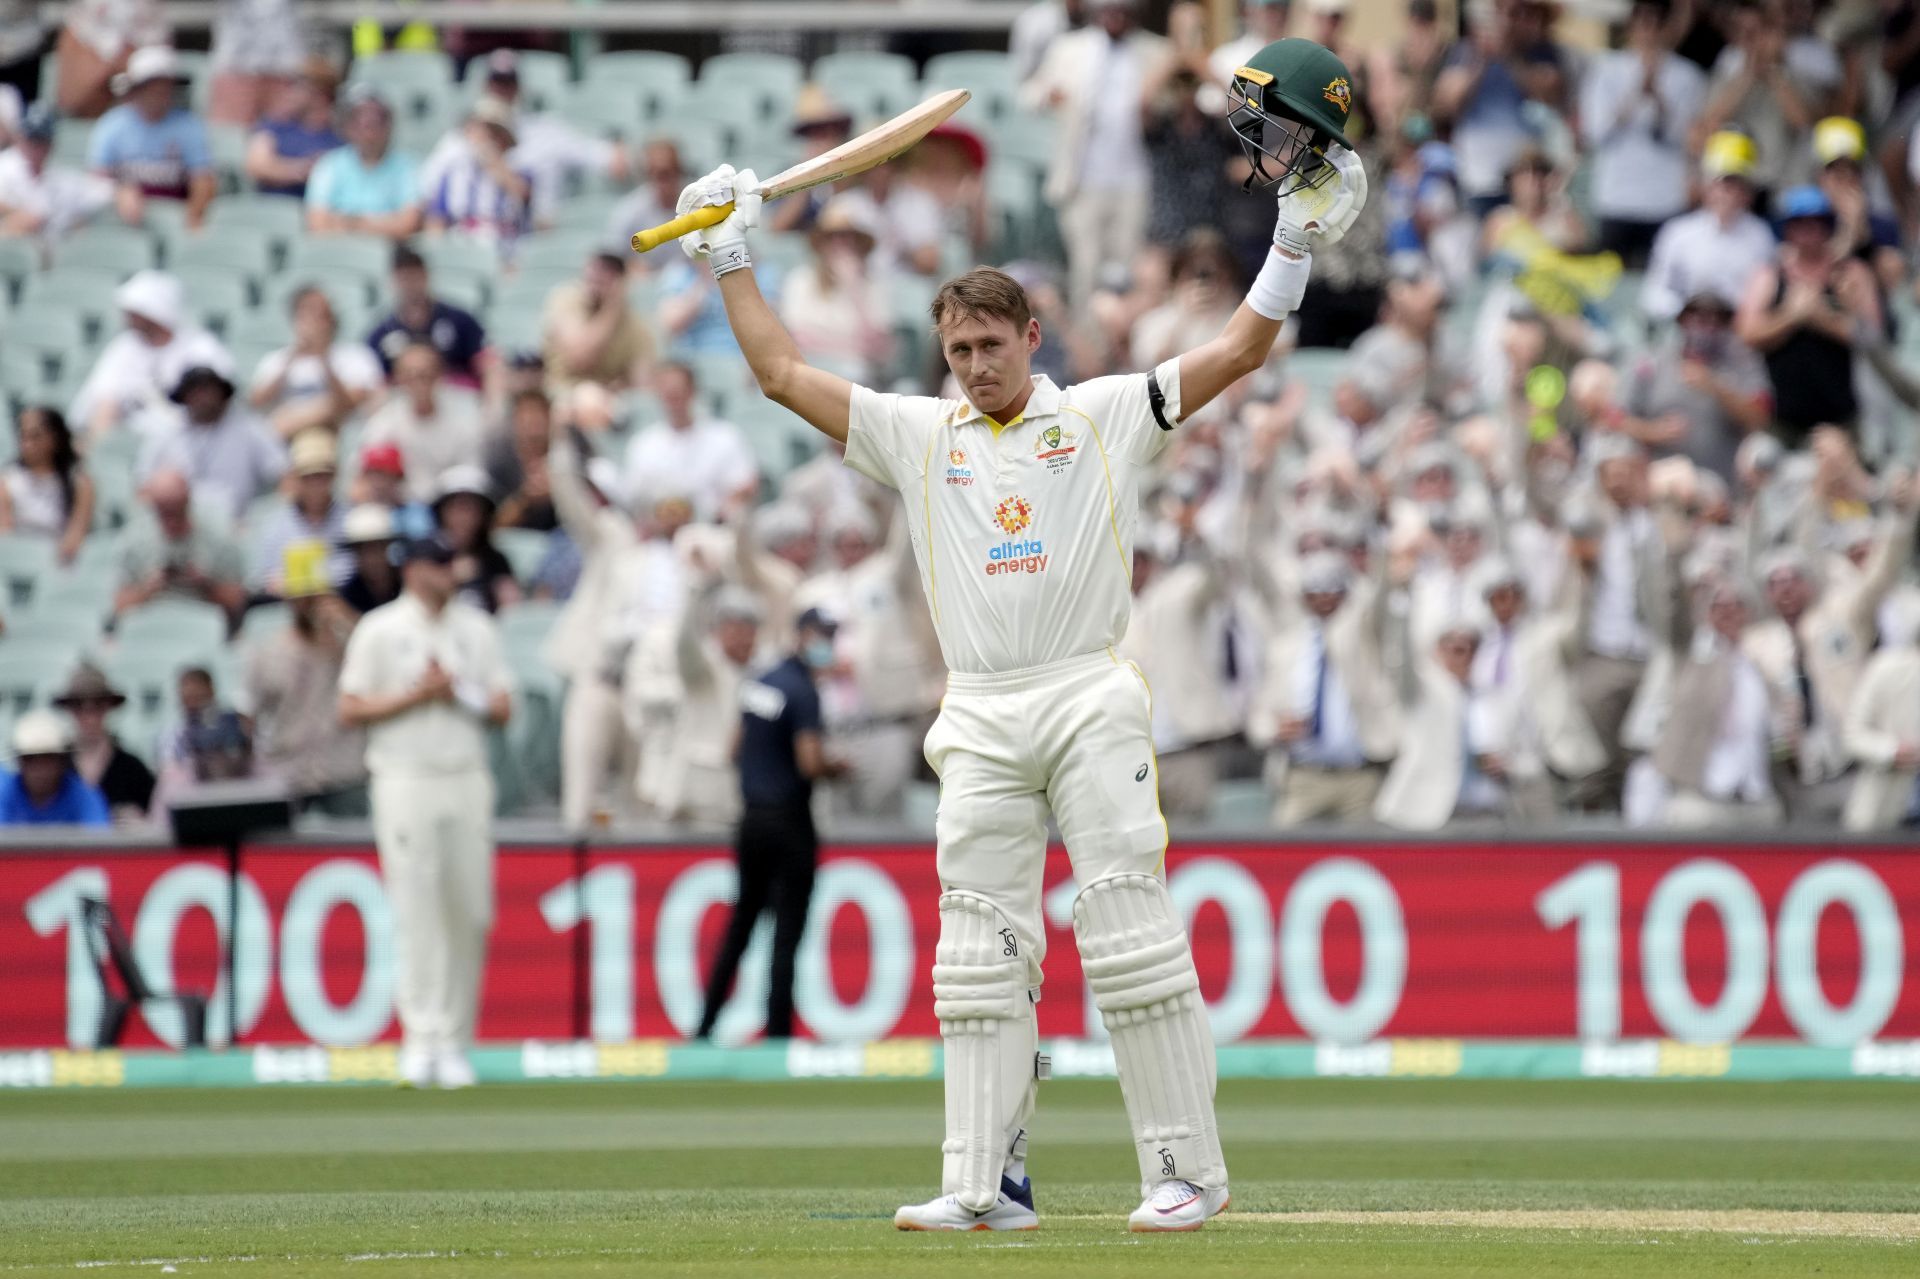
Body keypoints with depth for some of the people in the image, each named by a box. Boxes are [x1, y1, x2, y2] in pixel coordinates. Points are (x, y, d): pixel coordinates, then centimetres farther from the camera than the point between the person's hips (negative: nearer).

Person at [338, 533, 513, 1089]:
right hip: (406, 783, -4)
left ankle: (455, 1043, 9)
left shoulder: (476, 629, 13)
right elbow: (350, 711, -1)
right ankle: (421, 1039, -14)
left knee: (470, 912, 1)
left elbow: (501, 707, 12)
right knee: (417, 912, -10)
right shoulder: (379, 631, 2)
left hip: (467, 781, 4)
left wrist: (460, 694, -8)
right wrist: (415, 695, -11)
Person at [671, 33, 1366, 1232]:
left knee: (1134, 932, -9)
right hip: (981, 719, 3)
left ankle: (1187, 1168, -7)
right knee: (980, 950, 0)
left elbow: (1237, 354, 4)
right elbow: (784, 375, 15)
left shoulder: (1104, 415, 8)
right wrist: (733, 257, 13)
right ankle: (988, 1183, 0)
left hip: (1093, 702, -3)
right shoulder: (917, 433, 15)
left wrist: (1298, 238, -5)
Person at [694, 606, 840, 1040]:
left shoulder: (758, 683, 9)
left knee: (741, 923, 16)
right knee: (787, 933, -1)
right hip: (789, 821, -7)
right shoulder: (802, 691, -15)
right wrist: (834, 766, -2)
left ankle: (704, 1027, 16)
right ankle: (777, 1032, -1)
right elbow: (810, 763, -21)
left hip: (752, 817, 7)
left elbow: (737, 747, 16)